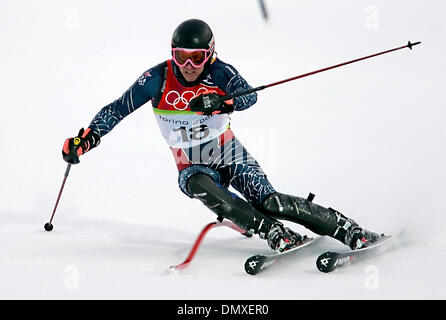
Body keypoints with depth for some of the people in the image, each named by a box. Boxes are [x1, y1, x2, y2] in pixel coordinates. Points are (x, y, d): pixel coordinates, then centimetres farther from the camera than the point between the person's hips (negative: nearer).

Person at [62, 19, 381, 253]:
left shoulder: (219, 72, -13)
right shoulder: (158, 79, -11)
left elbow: (250, 96, -30)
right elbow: (118, 109, -5)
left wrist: (221, 101, -50)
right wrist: (86, 139, -17)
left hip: (229, 154, -1)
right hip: (192, 167, 1)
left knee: (270, 201, -22)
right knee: (200, 186, -35)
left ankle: (350, 231, -13)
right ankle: (278, 236, -38)